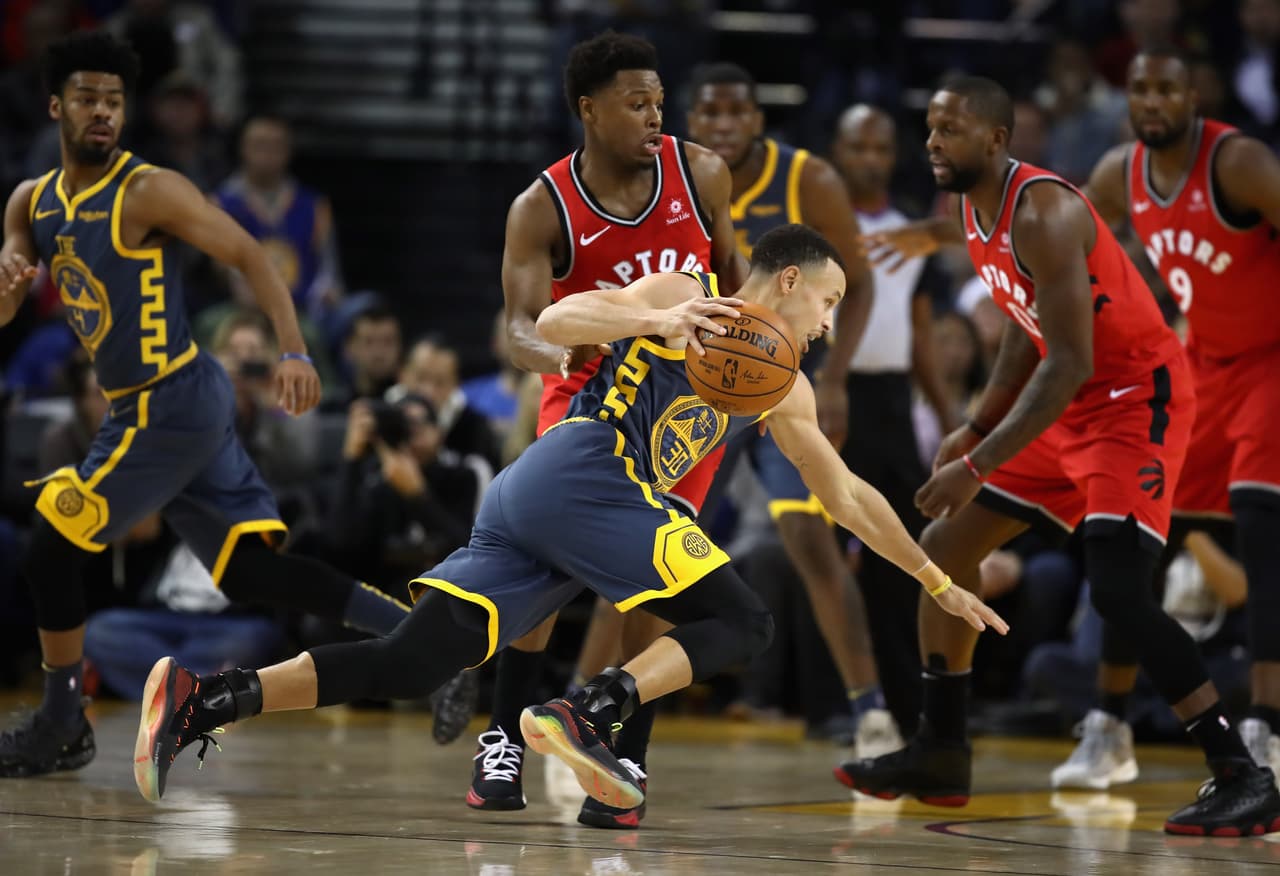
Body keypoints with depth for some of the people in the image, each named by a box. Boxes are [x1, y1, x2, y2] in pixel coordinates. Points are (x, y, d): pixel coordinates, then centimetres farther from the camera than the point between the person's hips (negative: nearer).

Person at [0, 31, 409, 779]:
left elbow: (250, 256, -16)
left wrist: (295, 351, -27)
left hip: (171, 409, -8)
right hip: (158, 409, 8)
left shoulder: (148, 191, -13)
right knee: (254, 570, 6)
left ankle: (61, 729, 11)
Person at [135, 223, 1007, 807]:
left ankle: (202, 700, -20)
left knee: (410, 663, -7)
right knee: (745, 623, -8)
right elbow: (551, 323, -5)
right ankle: (588, 713, -29)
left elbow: (849, 497, 36)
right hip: (584, 476, -8)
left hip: (527, 497, 8)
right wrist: (657, 321, -20)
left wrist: (940, 583, 36)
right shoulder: (686, 295, 6)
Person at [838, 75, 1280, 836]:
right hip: (1070, 403, 10)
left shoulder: (1042, 213, -25)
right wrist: (977, 429, 13)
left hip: (1136, 400, -10)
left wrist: (979, 467, -30)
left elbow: (1070, 363, -29)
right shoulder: (975, 215, 6)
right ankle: (941, 755, 20)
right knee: (945, 544, 11)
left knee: (1118, 590, -23)